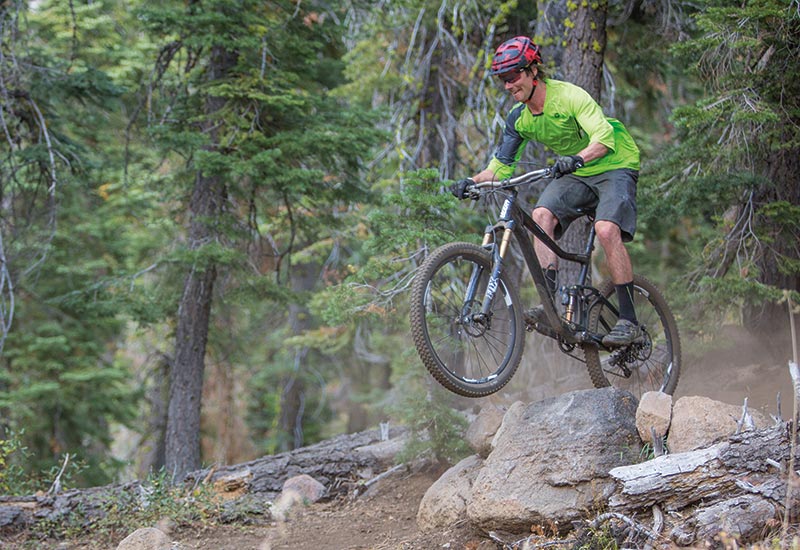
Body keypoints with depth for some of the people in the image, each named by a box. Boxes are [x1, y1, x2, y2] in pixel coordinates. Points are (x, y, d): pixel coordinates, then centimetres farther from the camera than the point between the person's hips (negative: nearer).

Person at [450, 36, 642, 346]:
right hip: (572, 174, 6)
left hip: (614, 167, -6)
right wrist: (472, 182, -16)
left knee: (606, 229, -28)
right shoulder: (519, 119, -2)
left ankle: (629, 321, -22)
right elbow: (501, 166, 3)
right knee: (542, 214, -21)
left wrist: (577, 158, -54)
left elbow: (604, 136, -35)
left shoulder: (569, 96, -23)